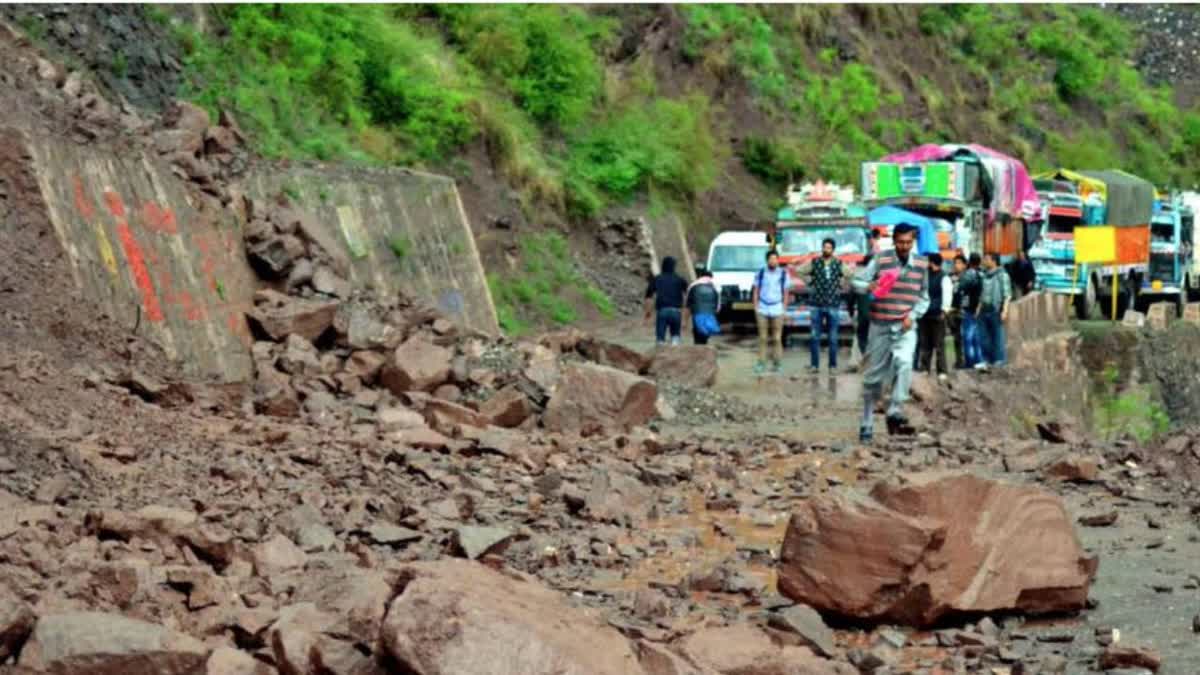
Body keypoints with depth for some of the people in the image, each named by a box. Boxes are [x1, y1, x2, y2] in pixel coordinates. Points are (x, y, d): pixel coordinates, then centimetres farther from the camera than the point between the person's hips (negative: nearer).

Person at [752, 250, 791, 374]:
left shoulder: (783, 274, 3)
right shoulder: (761, 273, 4)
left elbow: (786, 293, 7)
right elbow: (756, 291, 9)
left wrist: (784, 310, 2)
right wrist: (756, 307, 2)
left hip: (777, 309, -1)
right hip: (762, 309, 1)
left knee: (777, 338, 0)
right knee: (762, 337, 1)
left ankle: (777, 363, 6)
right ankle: (761, 363, 5)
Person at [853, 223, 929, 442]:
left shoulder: (921, 265, 5)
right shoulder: (881, 260, -3)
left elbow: (924, 298, 13)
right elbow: (857, 282, -4)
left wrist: (913, 315, -5)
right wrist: (870, 286, -27)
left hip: (906, 328, 1)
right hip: (880, 327, -1)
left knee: (904, 364, -26)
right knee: (873, 377, 5)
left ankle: (895, 413, -24)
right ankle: (867, 424, 17)